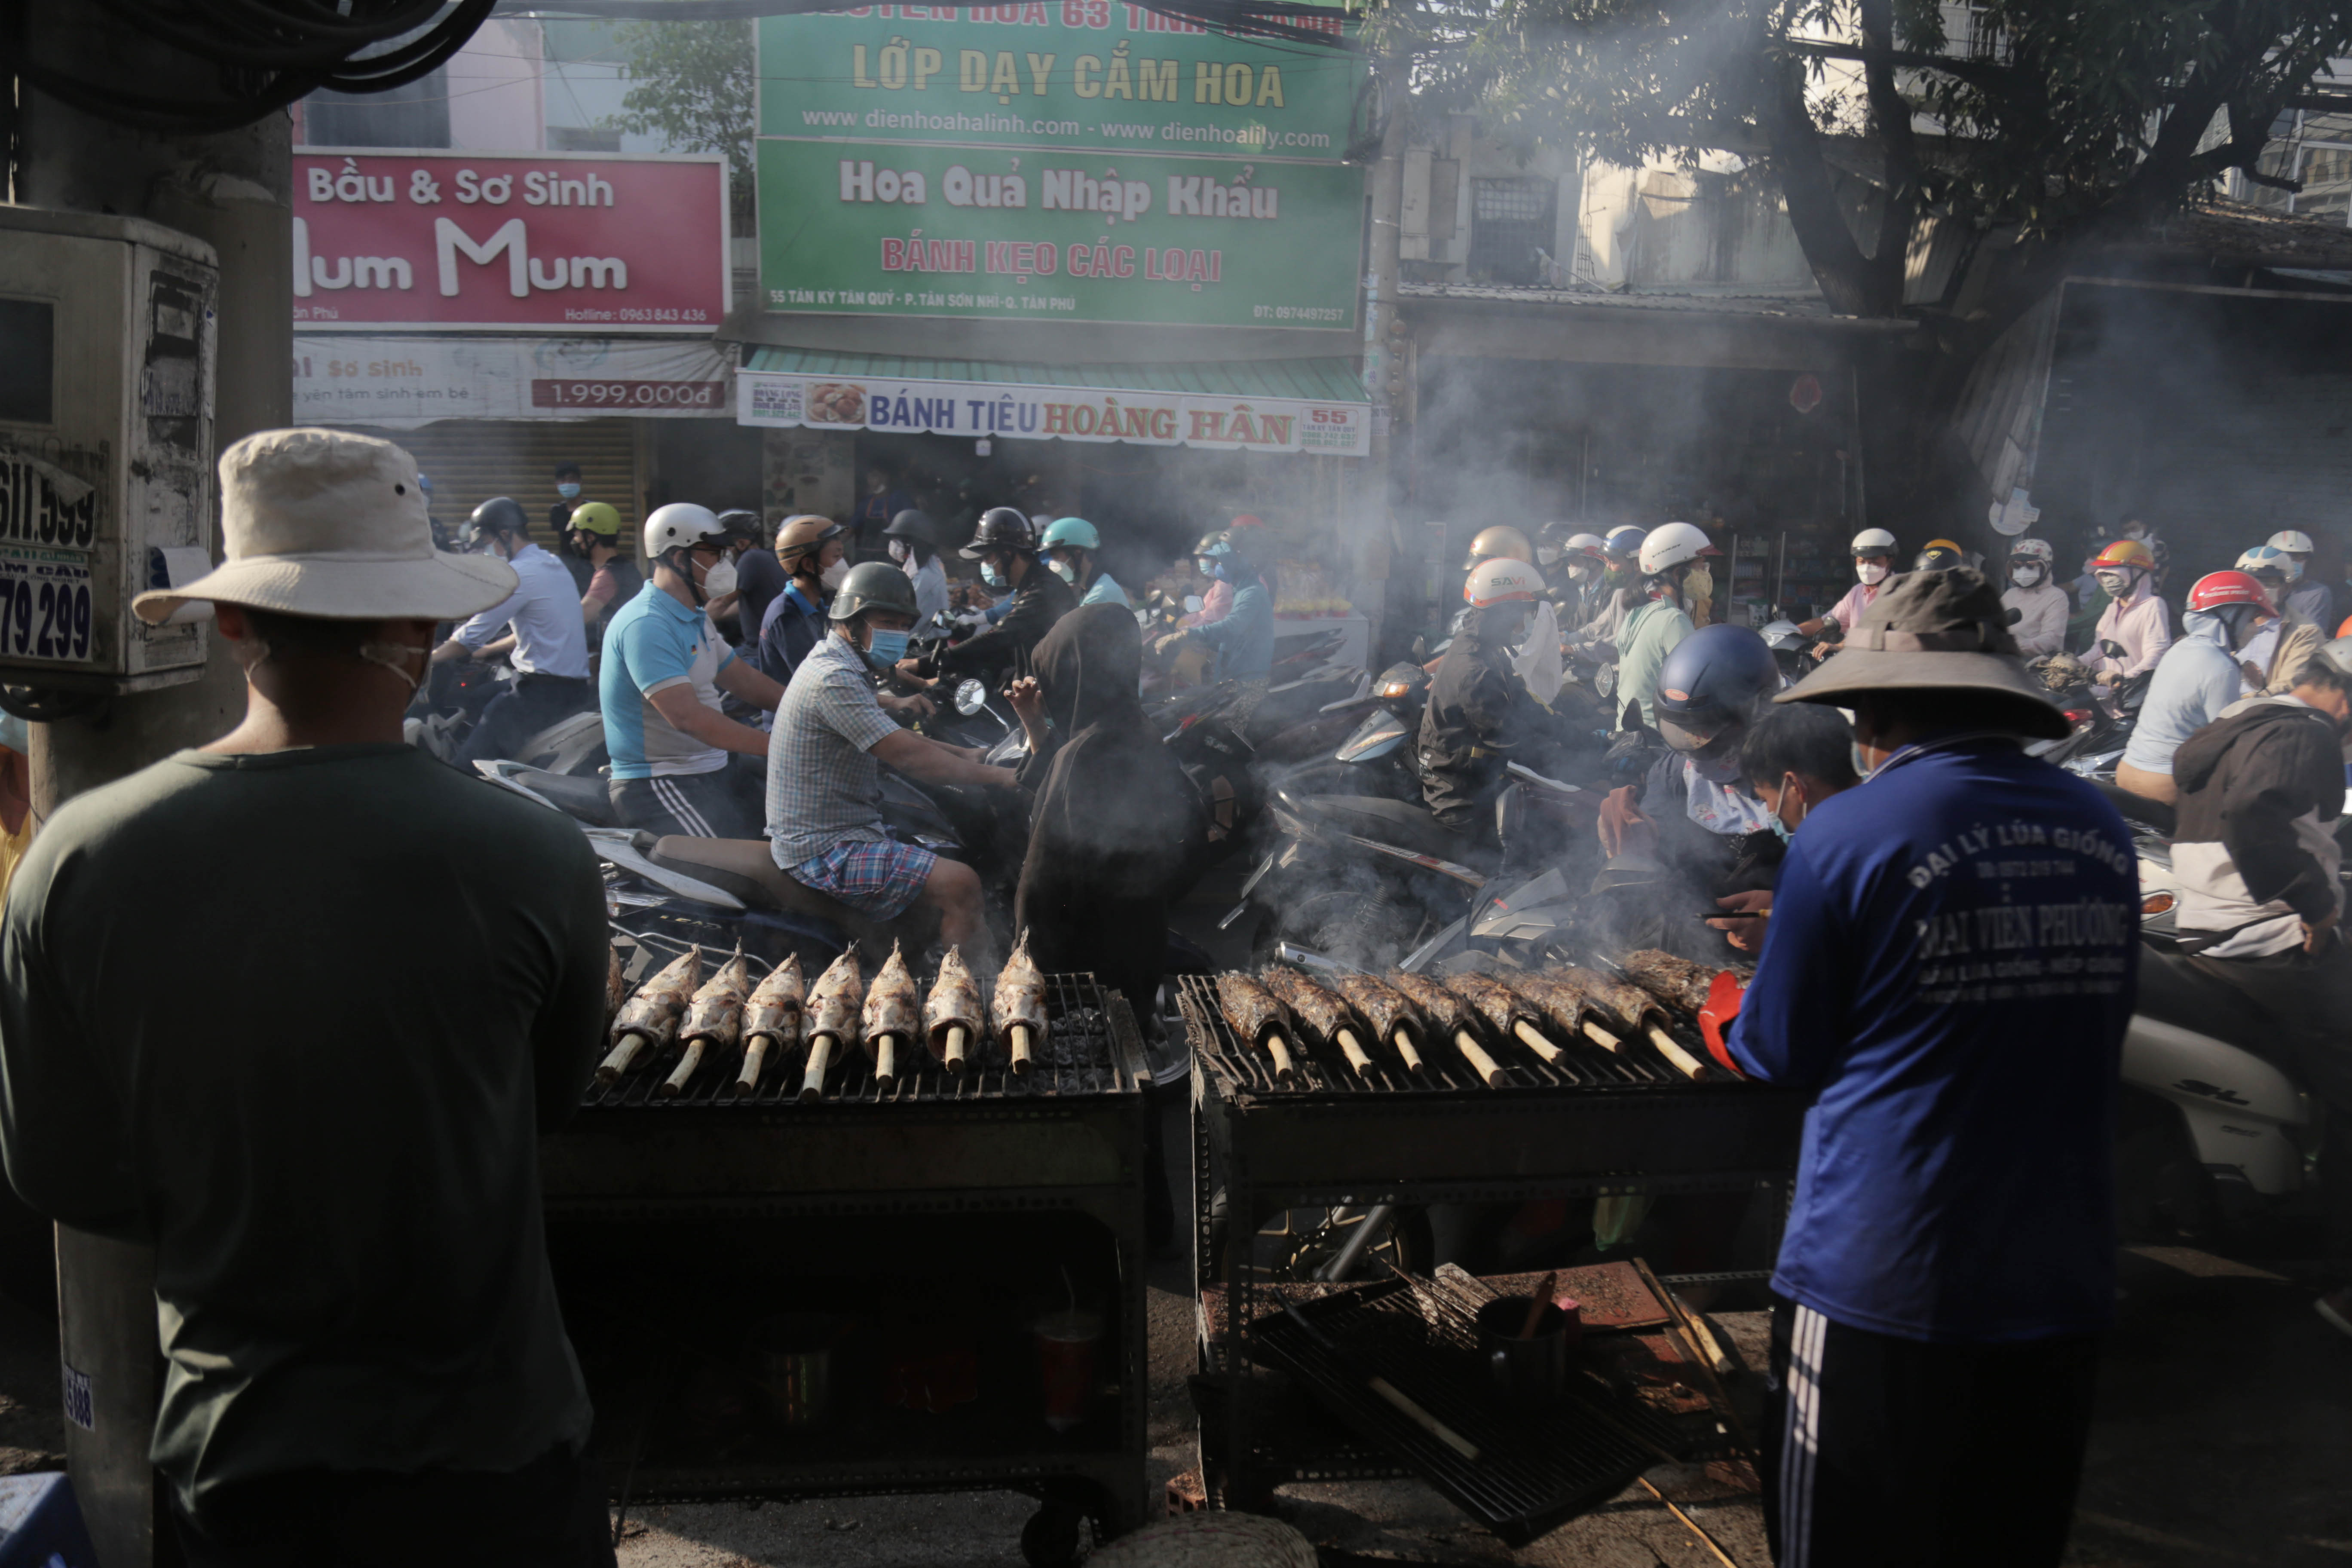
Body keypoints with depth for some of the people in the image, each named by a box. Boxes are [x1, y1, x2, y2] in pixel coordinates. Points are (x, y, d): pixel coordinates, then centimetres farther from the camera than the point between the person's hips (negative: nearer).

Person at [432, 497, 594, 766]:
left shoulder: (519, 574, -13)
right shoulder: (553, 565, 16)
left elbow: (473, 635, -12)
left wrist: (427, 658, 0)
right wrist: (489, 649, 33)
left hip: (542, 690, -10)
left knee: (470, 763, -11)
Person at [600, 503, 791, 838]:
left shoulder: (696, 620, 17)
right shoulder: (646, 625, -17)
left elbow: (743, 680, 23)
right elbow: (687, 716, -26)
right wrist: (776, 746, -28)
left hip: (709, 771, 10)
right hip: (659, 784, -10)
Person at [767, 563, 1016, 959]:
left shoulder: (845, 667, 14)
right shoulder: (833, 679, -20)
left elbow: (890, 744, 23)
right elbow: (908, 756, -25)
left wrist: (963, 754, 10)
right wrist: (994, 776, -17)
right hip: (826, 850, -11)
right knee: (959, 885, -22)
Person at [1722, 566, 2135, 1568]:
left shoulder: (1847, 833, -14)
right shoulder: (2099, 828, 0)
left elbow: (1783, 1054, -8)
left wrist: (1729, 1022, 16)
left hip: (1878, 1285, -5)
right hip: (2061, 1285, 5)